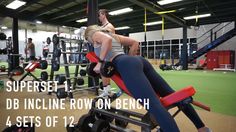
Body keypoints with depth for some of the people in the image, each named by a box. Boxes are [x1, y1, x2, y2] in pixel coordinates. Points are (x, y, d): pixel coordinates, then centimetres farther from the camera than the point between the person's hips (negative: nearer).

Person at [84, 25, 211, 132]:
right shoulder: (114, 35, 35)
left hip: (125, 65, -9)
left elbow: (107, 40, -11)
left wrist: (100, 62, -6)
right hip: (139, 60, 9)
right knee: (170, 94, 5)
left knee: (153, 104, -23)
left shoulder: (95, 34, 15)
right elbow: (135, 43, 31)